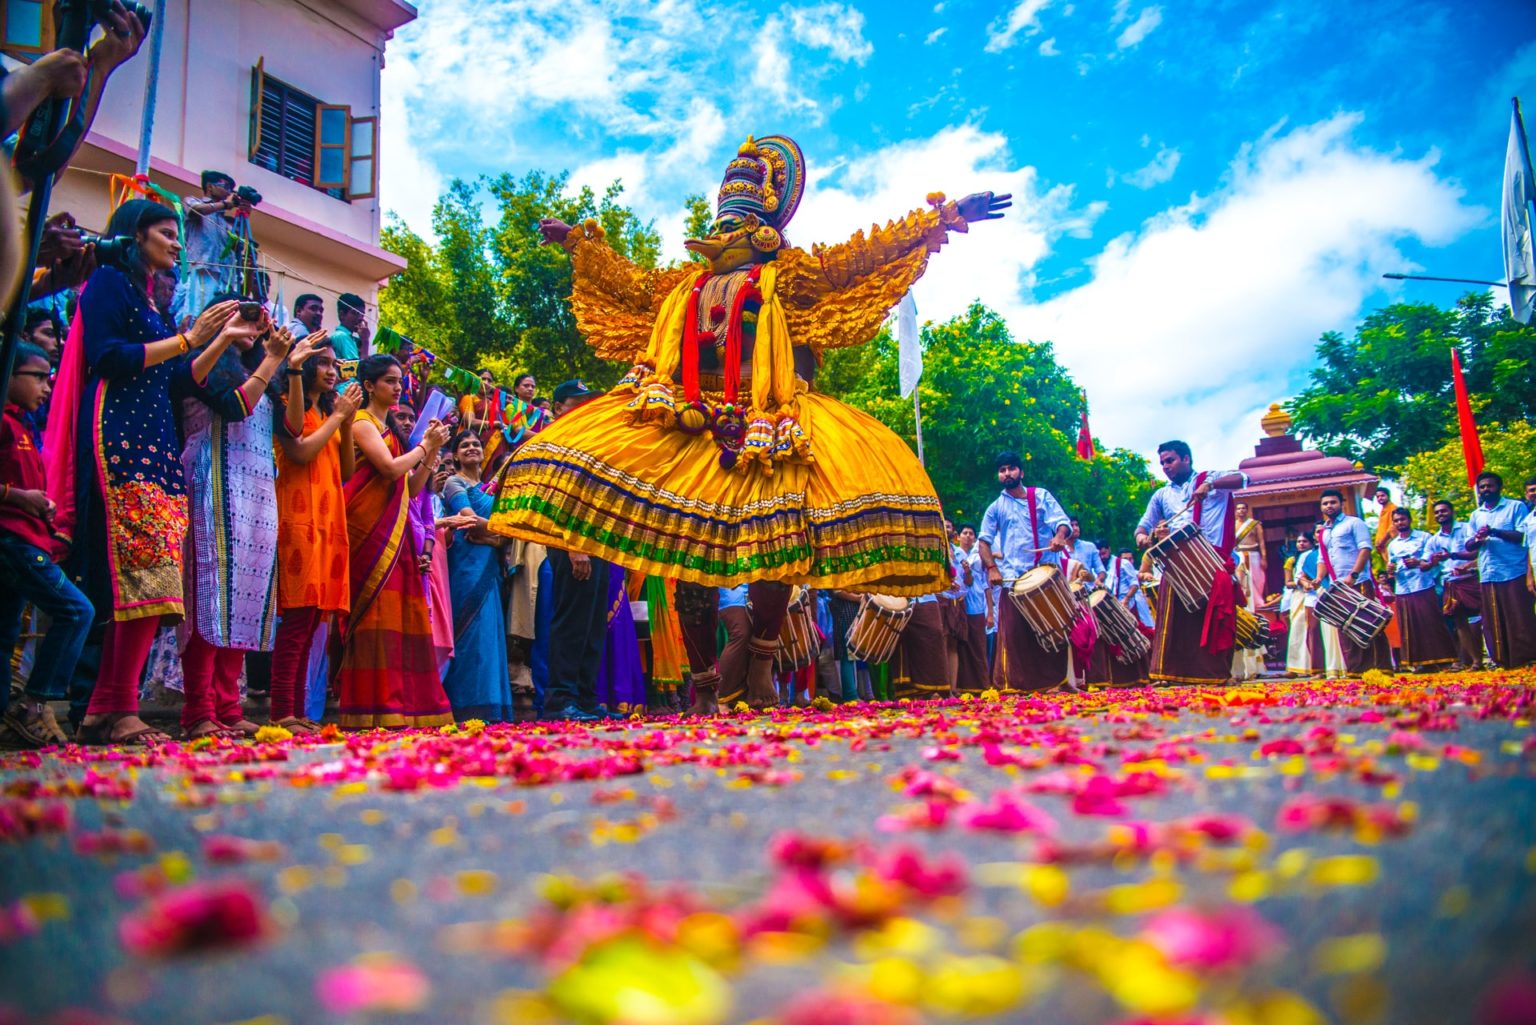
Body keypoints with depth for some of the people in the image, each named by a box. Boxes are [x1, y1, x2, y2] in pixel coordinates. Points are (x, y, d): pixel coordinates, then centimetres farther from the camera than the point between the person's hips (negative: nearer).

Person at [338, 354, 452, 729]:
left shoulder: (388, 429, 23)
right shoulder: (362, 422, -1)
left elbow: (412, 488, 19)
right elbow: (390, 468, -16)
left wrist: (431, 452, 8)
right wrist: (425, 445, -2)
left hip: (395, 531, 8)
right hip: (371, 529, -8)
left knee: (400, 612, 3)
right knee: (377, 612, -13)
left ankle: (408, 704, 3)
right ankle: (377, 708, -14)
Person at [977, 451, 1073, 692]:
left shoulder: (1041, 496, 11)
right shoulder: (996, 507, 12)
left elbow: (1062, 521, 0)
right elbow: (983, 540, 7)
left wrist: (1060, 535, -23)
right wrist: (991, 567, -9)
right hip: (1014, 579, 0)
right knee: (1014, 633, -6)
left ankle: (1056, 680, 12)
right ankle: (1014, 684, -4)